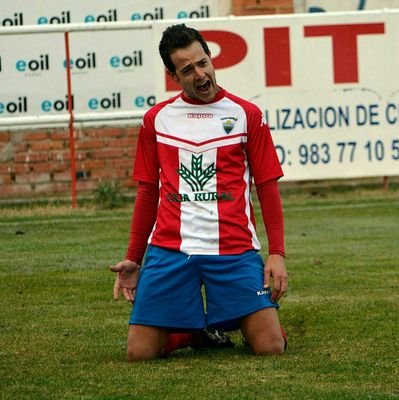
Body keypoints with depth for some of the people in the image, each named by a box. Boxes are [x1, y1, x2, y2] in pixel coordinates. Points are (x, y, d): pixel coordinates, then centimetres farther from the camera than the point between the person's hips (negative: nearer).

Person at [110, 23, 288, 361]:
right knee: (140, 353, -8)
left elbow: (268, 188, 5)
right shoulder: (156, 119, 11)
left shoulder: (247, 115, 5)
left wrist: (277, 253, -4)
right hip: (169, 250, 2)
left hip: (235, 250, -2)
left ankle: (232, 325, 20)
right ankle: (197, 330, 21)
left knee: (271, 347, -13)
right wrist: (134, 258, 11)